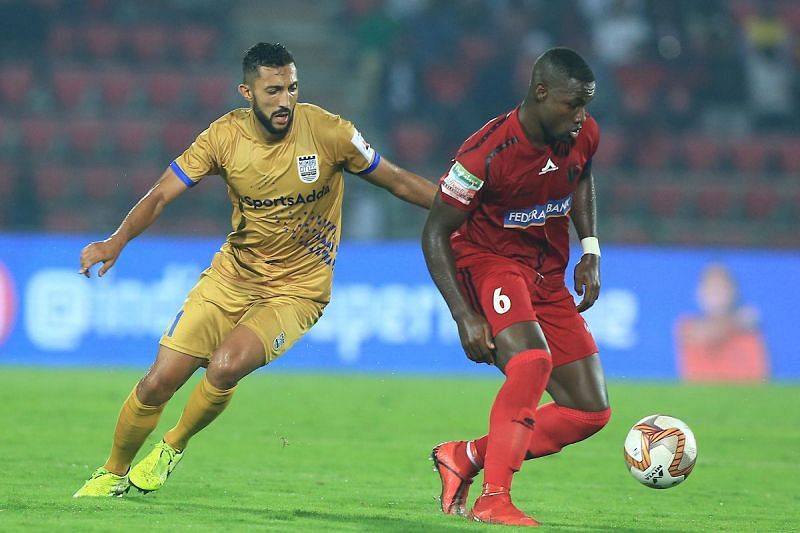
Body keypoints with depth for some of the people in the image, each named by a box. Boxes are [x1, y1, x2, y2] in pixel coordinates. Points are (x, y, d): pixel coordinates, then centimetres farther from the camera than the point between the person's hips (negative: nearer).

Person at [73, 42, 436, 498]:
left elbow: (400, 182, -4)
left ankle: (173, 448, 1)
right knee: (158, 382, -3)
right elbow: (163, 193, -8)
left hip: (298, 289, -3)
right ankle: (114, 473, 23)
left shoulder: (329, 132, -15)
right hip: (232, 275, 3)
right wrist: (116, 241, -24)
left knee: (226, 365, -28)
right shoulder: (225, 136, -10)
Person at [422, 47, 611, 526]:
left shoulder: (585, 135, -6)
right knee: (532, 360, -35)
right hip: (487, 262, -7)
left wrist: (591, 249, 7)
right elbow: (436, 234, -17)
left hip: (547, 276, 7)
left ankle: (465, 457, 11)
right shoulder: (487, 154, -24)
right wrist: (465, 316, -23)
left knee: (591, 412, 1)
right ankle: (493, 500, -29)